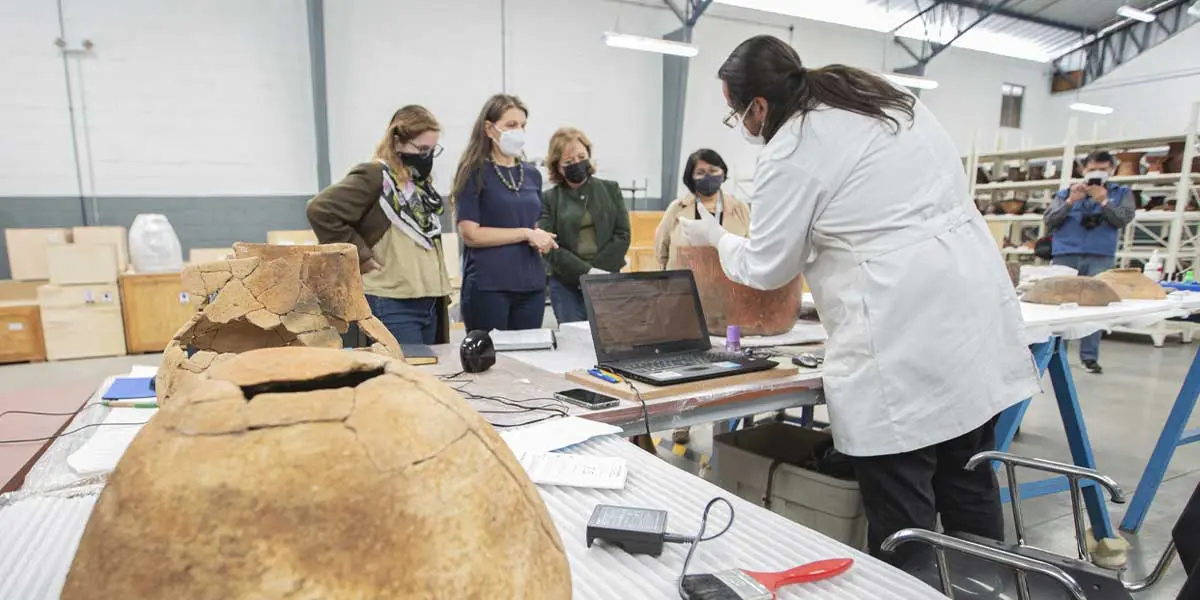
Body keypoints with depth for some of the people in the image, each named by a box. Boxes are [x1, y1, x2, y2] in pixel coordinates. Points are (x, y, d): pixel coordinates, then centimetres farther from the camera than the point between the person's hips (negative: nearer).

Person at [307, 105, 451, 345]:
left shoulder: (420, 182, 15)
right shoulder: (374, 177, -10)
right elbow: (320, 210, -20)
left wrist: (440, 289, 14)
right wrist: (360, 255, -14)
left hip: (428, 302, 8)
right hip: (392, 304, -8)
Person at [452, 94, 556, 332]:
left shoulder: (532, 174, 12)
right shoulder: (474, 173, -4)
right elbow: (471, 234, -12)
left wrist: (540, 236, -1)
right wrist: (525, 234, -13)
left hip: (531, 284, 6)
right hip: (488, 286, -5)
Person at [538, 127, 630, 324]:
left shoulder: (610, 189, 9)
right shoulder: (549, 199, 3)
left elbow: (622, 236, 1)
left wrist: (598, 273, -10)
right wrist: (587, 272, -17)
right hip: (566, 287, -1)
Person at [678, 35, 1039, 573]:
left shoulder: (789, 152, -9)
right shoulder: (888, 98, 16)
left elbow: (765, 267, 2)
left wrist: (716, 236, 20)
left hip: (904, 349, -9)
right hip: (974, 316, 9)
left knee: (901, 524, 3)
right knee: (971, 490, 21)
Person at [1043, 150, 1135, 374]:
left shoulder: (1121, 193, 14)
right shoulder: (1065, 194, 13)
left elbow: (1122, 220, 1)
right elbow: (1049, 221, 3)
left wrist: (1103, 200, -7)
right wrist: (1070, 201, -7)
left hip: (1100, 258, 0)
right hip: (1065, 256, 0)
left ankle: (1089, 356, 4)